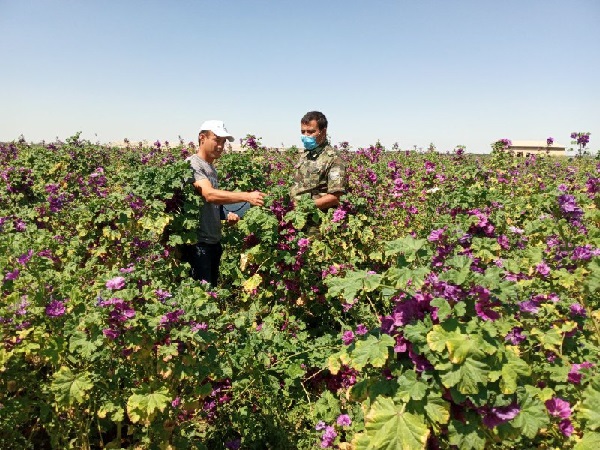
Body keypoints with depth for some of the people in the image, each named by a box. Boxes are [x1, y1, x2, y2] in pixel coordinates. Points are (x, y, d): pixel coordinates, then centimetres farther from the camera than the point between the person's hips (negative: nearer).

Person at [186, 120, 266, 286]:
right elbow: (209, 195, -28)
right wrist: (247, 196, -34)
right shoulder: (193, 164, -12)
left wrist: (226, 215, 2)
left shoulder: (212, 168, 15)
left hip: (214, 241, 9)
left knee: (213, 287, 15)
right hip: (198, 242, -9)